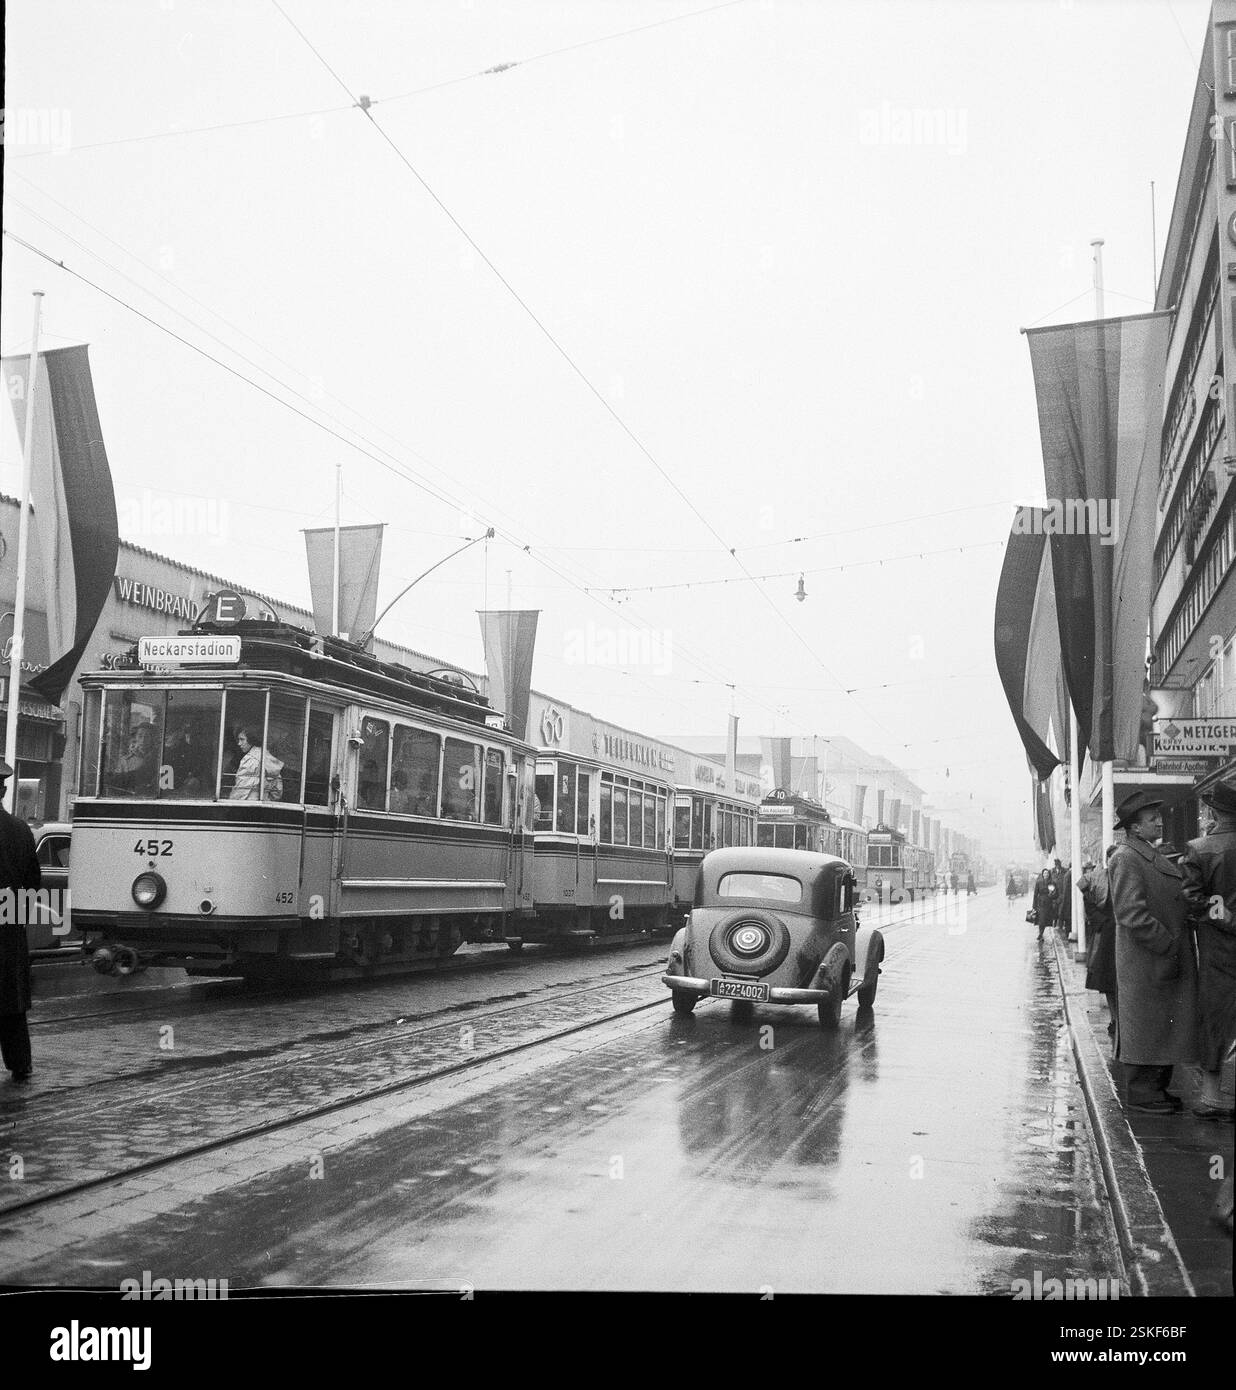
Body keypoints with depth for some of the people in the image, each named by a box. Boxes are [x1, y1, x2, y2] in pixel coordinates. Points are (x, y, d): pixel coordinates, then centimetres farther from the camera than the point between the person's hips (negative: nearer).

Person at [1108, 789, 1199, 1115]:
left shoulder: (1154, 857, 19)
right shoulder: (1126, 858, -14)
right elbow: (1132, 913, -21)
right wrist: (1167, 944, -20)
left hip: (1170, 960, 10)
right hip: (1146, 962, -10)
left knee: (1165, 1027, 13)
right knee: (1145, 1025, -3)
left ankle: (1157, 1088, 21)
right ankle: (1142, 1093, 3)